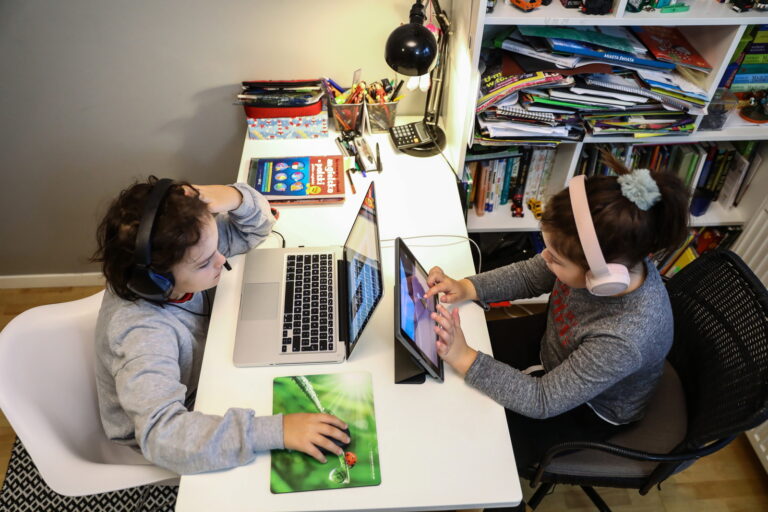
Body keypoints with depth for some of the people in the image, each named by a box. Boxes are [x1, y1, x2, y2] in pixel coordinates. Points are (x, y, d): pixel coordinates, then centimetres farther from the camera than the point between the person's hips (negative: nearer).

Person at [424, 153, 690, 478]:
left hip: (588, 409, -5)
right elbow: (529, 276, -8)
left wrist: (464, 359, -38)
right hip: (553, 342, 5)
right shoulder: (596, 257, -28)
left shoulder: (625, 339, -43)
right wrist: (467, 288, -21)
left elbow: (543, 400, -31)